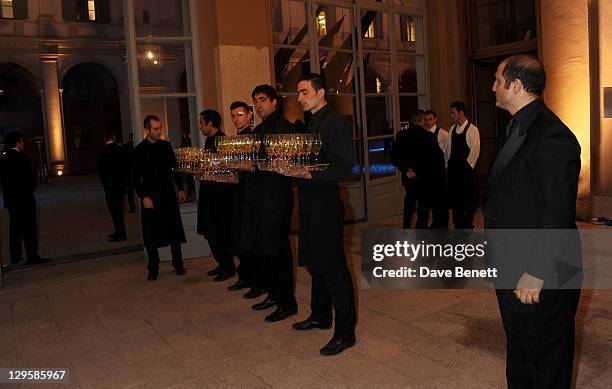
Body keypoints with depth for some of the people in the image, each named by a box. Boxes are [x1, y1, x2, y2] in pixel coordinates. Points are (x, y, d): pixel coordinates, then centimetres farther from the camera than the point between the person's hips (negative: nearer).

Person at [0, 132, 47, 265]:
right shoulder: (21, 157, -17)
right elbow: (30, 178, -15)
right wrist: (30, 189, 3)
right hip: (24, 198, -8)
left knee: (15, 226, 15)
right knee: (29, 228, -3)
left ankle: (15, 256, 22)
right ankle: (32, 256, -1)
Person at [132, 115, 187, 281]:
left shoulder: (166, 145, 7)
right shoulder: (139, 150, -4)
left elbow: (175, 167, 13)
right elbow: (136, 177, -5)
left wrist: (180, 188, 8)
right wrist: (143, 196, -13)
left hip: (169, 195, 3)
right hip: (150, 197, -3)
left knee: (174, 230, 8)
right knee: (151, 234, 3)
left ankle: (178, 264, 21)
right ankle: (153, 268, 14)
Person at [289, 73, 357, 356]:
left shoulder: (335, 123, -11)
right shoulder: (311, 124, 17)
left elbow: (344, 168, -19)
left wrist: (311, 174, -27)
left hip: (327, 206, -9)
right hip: (310, 204, 10)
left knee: (333, 266, -4)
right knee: (315, 263, 19)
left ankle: (345, 332, 7)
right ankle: (320, 316, 36)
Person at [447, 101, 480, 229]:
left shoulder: (472, 129, -11)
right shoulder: (452, 129, 9)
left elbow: (475, 150, -13)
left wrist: (468, 165, -12)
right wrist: (449, 163, 6)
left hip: (466, 168, -6)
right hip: (454, 168, 6)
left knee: (468, 199, 3)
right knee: (455, 198, 11)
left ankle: (467, 226, 16)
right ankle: (458, 226, 23)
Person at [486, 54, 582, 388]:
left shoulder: (552, 136, -20)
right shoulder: (518, 129, 11)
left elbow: (558, 215, -23)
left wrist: (536, 272, -21)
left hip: (541, 276, -9)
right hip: (511, 271, 10)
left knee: (547, 361, 10)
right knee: (519, 352, 24)